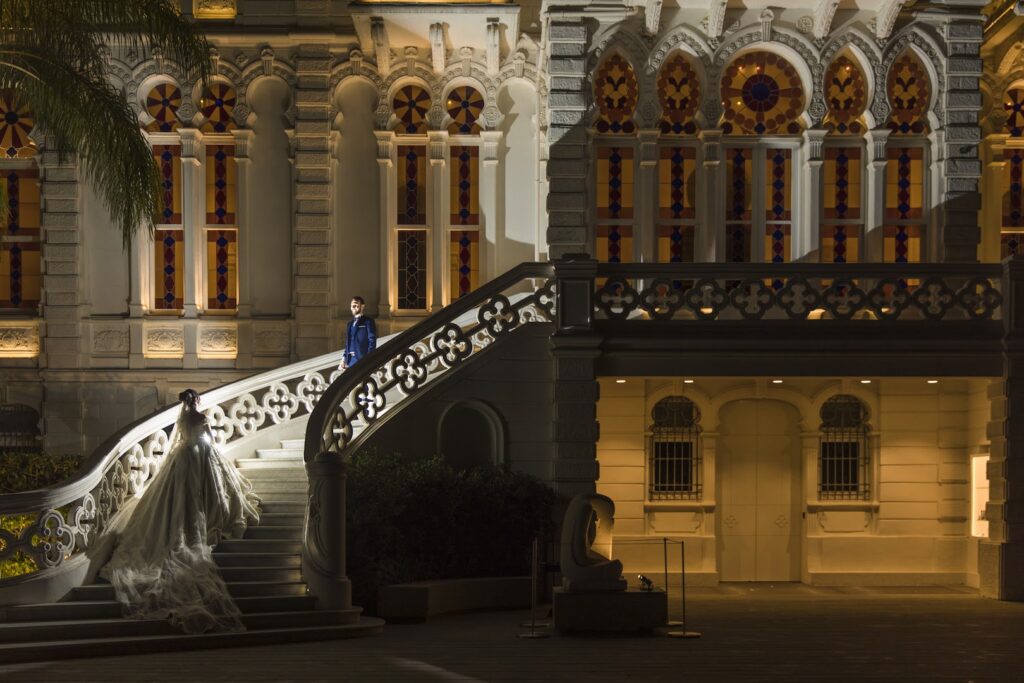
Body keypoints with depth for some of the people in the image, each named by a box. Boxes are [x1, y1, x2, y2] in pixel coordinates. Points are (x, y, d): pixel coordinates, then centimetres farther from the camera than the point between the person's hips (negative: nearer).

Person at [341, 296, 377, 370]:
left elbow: (372, 341, -6)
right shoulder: (350, 323, 21)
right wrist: (344, 357, 11)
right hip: (351, 359, 7)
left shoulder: (368, 322, 0)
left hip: (362, 358, -7)